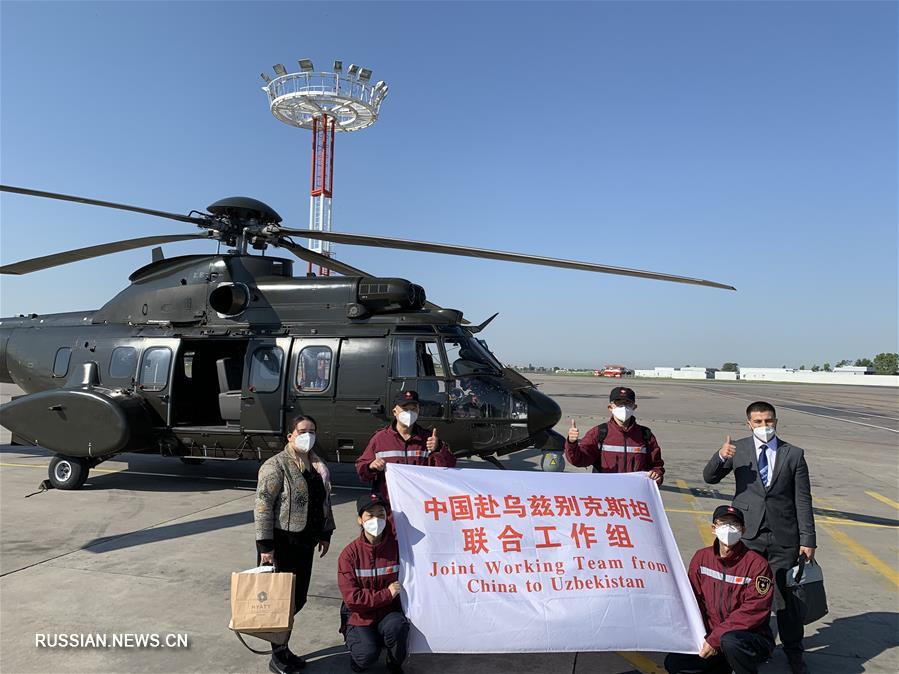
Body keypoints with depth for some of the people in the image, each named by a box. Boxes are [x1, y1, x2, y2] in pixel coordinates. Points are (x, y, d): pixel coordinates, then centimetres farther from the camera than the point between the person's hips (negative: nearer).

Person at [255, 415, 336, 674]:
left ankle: (282, 647, 30)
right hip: (281, 543, -7)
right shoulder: (277, 465, -12)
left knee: (297, 599, 13)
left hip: (305, 543, 7)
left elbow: (325, 501, 19)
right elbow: (263, 505, -16)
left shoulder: (318, 466, 11)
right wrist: (265, 546, -18)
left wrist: (325, 534, 16)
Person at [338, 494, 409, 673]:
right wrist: (387, 594, -15)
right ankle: (356, 642, 12)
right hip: (360, 618, -1)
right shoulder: (349, 554, -12)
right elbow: (352, 599, -14)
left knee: (397, 625, -30)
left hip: (389, 613, 1)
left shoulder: (396, 546, -7)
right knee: (368, 654, -26)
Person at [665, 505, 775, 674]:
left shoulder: (757, 564, -13)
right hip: (709, 636, 5)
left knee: (730, 641, -37)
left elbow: (753, 611, -19)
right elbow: (694, 601, 4)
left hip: (753, 637, -5)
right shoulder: (701, 558, 2)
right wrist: (703, 639, -9)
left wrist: (715, 639, -22)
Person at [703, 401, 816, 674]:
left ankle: (793, 652, 26)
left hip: (783, 538, 0)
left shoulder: (793, 454, 0)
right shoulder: (738, 449, 1)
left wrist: (808, 539, 0)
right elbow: (710, 478, -2)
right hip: (747, 534, 0)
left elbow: (803, 500, 2)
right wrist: (720, 456, -23)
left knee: (786, 594, 8)